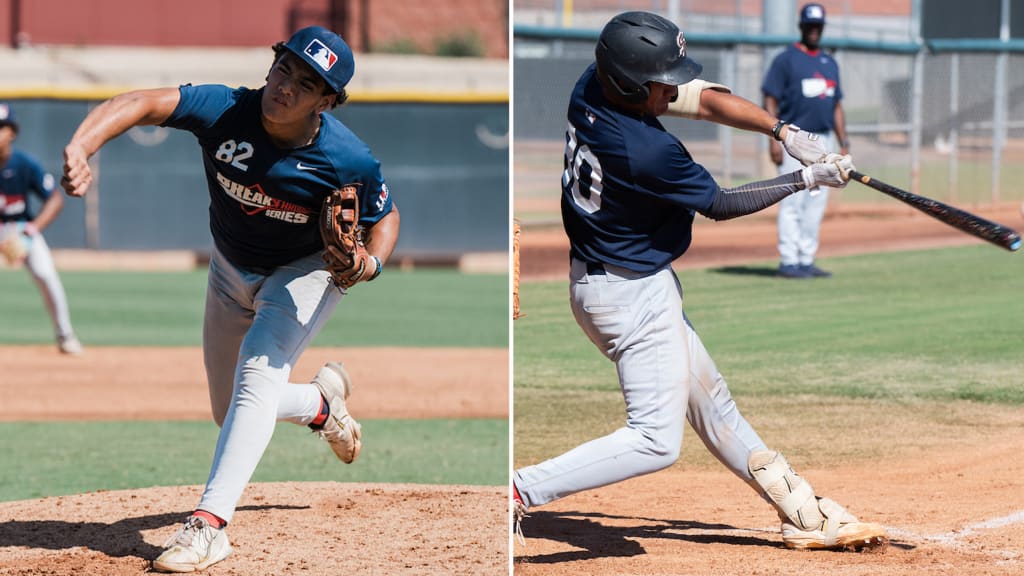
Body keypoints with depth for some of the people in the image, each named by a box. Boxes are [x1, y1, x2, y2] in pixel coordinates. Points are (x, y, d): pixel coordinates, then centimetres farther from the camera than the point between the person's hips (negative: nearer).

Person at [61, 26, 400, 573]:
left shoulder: (348, 160, -30)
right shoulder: (224, 110, -32)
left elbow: (385, 216, -11)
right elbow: (140, 103, -46)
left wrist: (372, 262, -32)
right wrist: (79, 148, -64)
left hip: (306, 271, -4)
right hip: (232, 269, 4)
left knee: (257, 370, -27)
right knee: (233, 413, 14)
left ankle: (208, 525, -30)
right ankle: (322, 400, 46)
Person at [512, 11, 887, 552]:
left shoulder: (592, 84, -8)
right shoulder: (649, 152, -31)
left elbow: (703, 99, 0)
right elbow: (720, 204, -15)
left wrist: (783, 131, -9)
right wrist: (808, 178, -6)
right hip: (635, 295, -11)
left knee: (708, 398, 19)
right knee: (655, 439, -8)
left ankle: (803, 512, 30)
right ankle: (520, 491, -12)